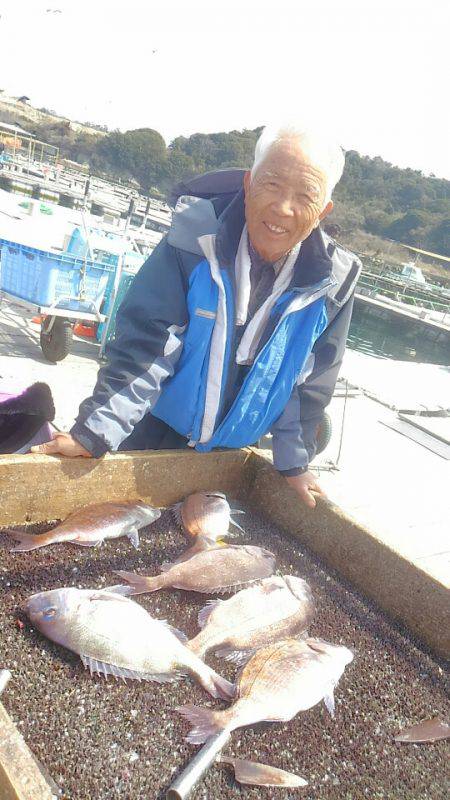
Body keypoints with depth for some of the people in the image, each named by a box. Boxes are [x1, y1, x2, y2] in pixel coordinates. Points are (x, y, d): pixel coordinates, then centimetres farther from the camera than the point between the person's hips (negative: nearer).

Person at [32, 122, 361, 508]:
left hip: (232, 450, 2)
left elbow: (310, 382, -4)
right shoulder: (196, 237, -22)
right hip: (155, 431, -1)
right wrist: (95, 431, -29)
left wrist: (295, 461, 1)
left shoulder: (333, 280, -15)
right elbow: (146, 342, -24)